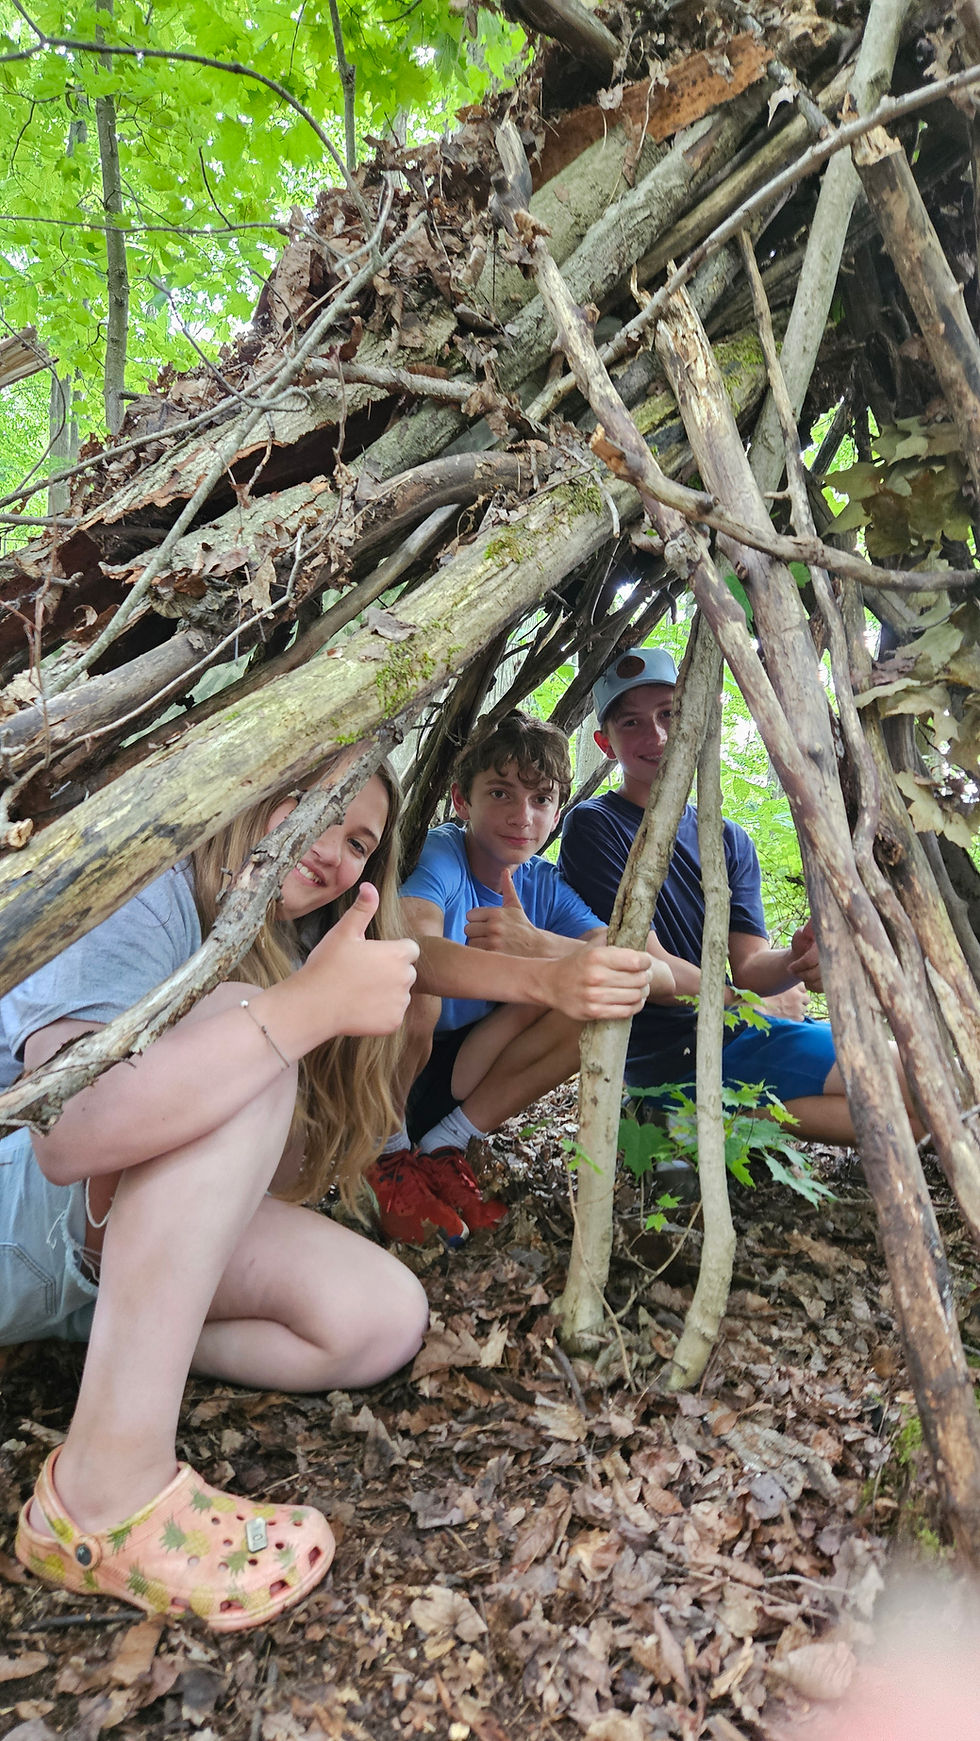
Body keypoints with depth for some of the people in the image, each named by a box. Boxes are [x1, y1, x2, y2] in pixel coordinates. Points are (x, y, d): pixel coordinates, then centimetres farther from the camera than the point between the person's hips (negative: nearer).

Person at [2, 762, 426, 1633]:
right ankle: (106, 1495, -33)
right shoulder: (152, 897, -17)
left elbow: (279, 1176, 0)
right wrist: (306, 1006, -39)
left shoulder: (292, 954, 9)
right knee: (242, 1022, -33)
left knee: (384, 1316, -16)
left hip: (130, 1240, 7)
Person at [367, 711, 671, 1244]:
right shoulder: (439, 853, -20)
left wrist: (540, 945, -36)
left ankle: (444, 1146, -6)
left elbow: (657, 975, -18)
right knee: (414, 983, -36)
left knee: (607, 997, -13)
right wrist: (544, 978, -60)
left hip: (456, 1075, 5)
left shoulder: (546, 886, -3)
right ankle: (384, 1154, -9)